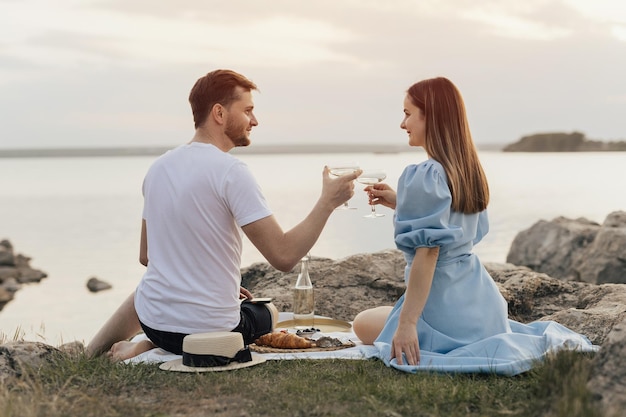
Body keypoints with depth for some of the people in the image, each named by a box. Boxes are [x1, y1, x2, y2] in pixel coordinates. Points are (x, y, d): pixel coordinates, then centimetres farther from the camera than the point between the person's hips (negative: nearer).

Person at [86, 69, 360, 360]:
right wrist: (329, 201, -11)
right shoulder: (230, 171, -17)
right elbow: (284, 256, -22)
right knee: (269, 311, 27)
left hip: (152, 321, 8)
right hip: (212, 329, -8)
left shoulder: (159, 167, 5)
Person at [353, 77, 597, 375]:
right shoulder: (467, 169, 7)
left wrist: (407, 323, -25)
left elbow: (427, 250, -24)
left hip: (443, 303, -9)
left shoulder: (424, 176, -20)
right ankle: (545, 339, 12)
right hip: (478, 295, 9)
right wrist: (398, 202, 17)